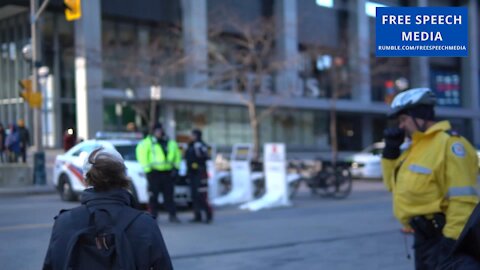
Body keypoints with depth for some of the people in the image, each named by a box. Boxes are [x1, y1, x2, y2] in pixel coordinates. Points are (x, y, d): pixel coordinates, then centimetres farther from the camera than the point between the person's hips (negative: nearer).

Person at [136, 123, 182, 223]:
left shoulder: (171, 143, 16)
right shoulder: (147, 142, 1)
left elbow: (177, 155, 19)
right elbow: (142, 155, -4)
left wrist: (175, 167, 8)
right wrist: (147, 168, -10)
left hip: (168, 172, 4)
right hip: (154, 172, -4)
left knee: (169, 195, 4)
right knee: (153, 195, -2)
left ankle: (172, 215, 7)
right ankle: (153, 215, 4)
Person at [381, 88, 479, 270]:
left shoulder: (448, 143, -17)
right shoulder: (415, 147, 15)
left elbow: (463, 200, -23)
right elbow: (395, 185, 22)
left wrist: (451, 240, -27)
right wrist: (390, 151, 11)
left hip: (442, 235, -10)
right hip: (423, 236, 10)